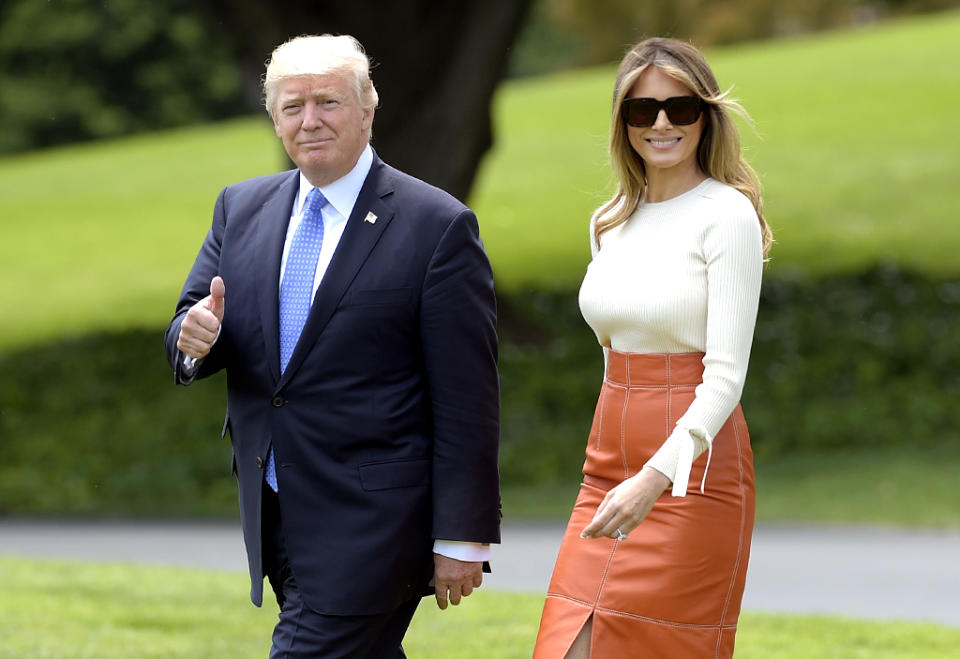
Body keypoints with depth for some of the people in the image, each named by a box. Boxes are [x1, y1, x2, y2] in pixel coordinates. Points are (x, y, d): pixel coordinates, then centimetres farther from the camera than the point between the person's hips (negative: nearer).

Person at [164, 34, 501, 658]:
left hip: (370, 521, -6)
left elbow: (467, 400, -9)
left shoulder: (439, 226, -8)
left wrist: (463, 537, -12)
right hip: (274, 512, 6)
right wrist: (196, 337, -15)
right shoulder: (241, 208, 10)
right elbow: (191, 324, 11)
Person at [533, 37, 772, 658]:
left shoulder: (728, 216, -9)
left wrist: (656, 478, -28)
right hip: (609, 465, 6)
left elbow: (726, 375, -16)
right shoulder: (610, 223, 12)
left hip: (692, 468, -6)